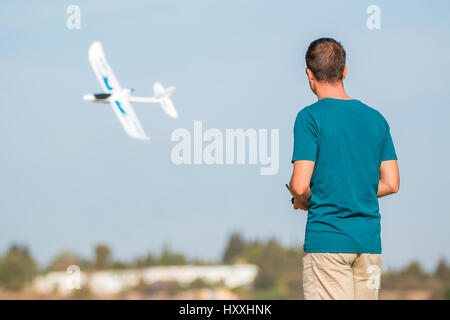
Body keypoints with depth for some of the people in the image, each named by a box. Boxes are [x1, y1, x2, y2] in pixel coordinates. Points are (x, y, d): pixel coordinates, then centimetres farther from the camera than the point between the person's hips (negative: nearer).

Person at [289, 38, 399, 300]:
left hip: (326, 238, -5)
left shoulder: (310, 118, -7)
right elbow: (391, 184, 10)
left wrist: (302, 200, 8)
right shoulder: (375, 118, 9)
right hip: (369, 239, 5)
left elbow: (300, 185, -13)